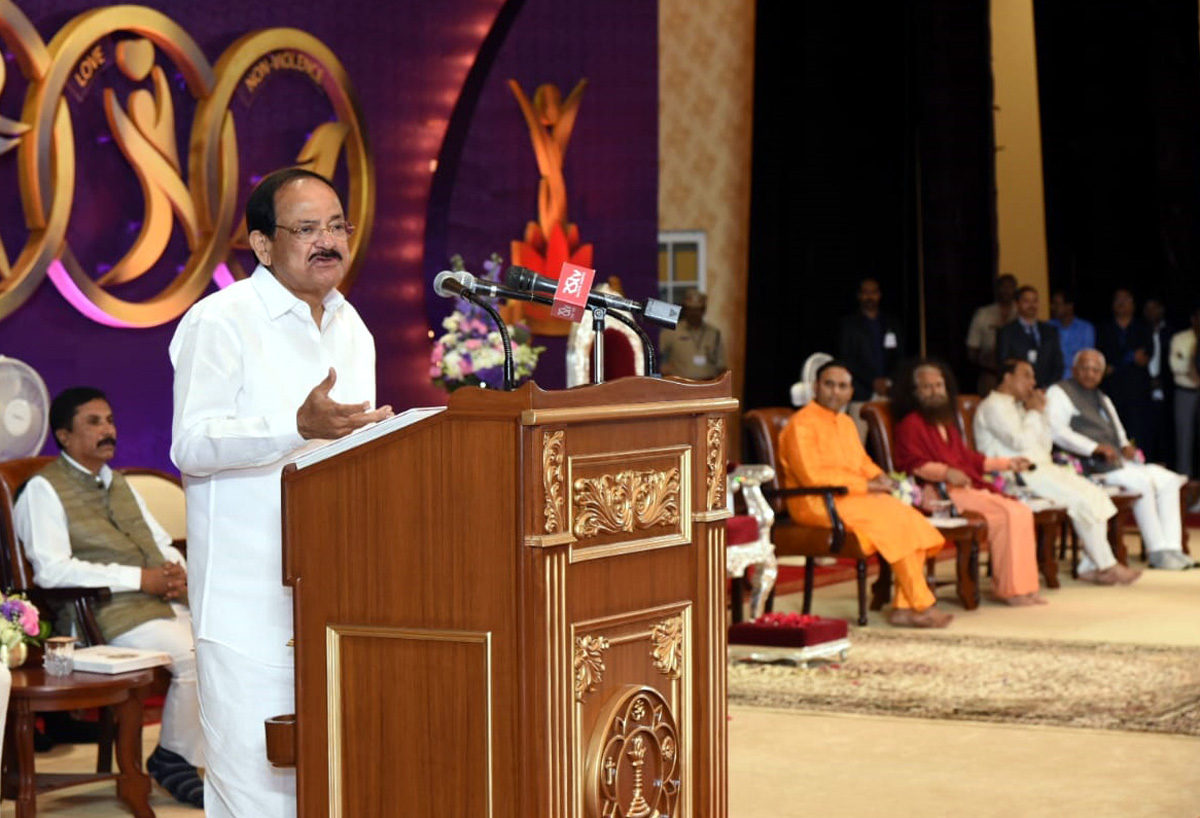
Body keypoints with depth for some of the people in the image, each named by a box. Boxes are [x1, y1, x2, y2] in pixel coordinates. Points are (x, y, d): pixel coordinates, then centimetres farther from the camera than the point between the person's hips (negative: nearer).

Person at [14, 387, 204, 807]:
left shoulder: (118, 483, 25)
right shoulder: (43, 490, -1)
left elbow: (161, 543, 26)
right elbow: (52, 570, -13)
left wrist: (178, 572, 0)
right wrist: (139, 578, -16)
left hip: (166, 599, 7)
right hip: (110, 615, -7)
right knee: (195, 656, -29)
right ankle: (172, 759, -9)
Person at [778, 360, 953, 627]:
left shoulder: (846, 423, 21)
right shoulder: (802, 424, -9)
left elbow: (863, 462, 24)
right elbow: (812, 476, -18)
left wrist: (879, 477, -2)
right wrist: (865, 485, -15)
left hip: (856, 496, 9)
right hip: (817, 504, -9)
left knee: (913, 521, -15)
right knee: (893, 519, -25)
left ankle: (904, 608, -15)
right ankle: (921, 605, -14)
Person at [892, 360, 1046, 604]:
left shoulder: (947, 425, 28)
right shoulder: (910, 425, -1)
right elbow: (914, 465, -14)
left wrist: (1006, 463, 33)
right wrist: (946, 472, -30)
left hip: (970, 487, 9)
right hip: (944, 493, -9)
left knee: (1023, 511, -10)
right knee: (1006, 513, -25)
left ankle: (1023, 585, -10)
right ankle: (1008, 589, -19)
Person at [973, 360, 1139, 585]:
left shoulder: (1017, 406, 25)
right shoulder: (993, 406, -4)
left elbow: (1046, 445, 21)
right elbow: (1020, 442, -17)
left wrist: (1040, 413, 10)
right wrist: (1033, 413, -4)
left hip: (1042, 467, 10)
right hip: (1019, 475, -10)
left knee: (1097, 497, -7)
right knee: (1082, 501, -21)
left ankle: (1090, 566, -10)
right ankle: (1107, 566, -10)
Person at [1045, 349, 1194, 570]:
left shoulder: (1102, 398, 28)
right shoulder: (1059, 393, 1)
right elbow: (1056, 431, -14)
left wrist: (1125, 446, 4)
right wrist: (1095, 448, -23)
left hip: (1116, 461, 9)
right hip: (1087, 463, -9)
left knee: (1169, 480, -6)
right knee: (1141, 481, -27)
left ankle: (1172, 548, -12)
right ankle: (1157, 552, -21)